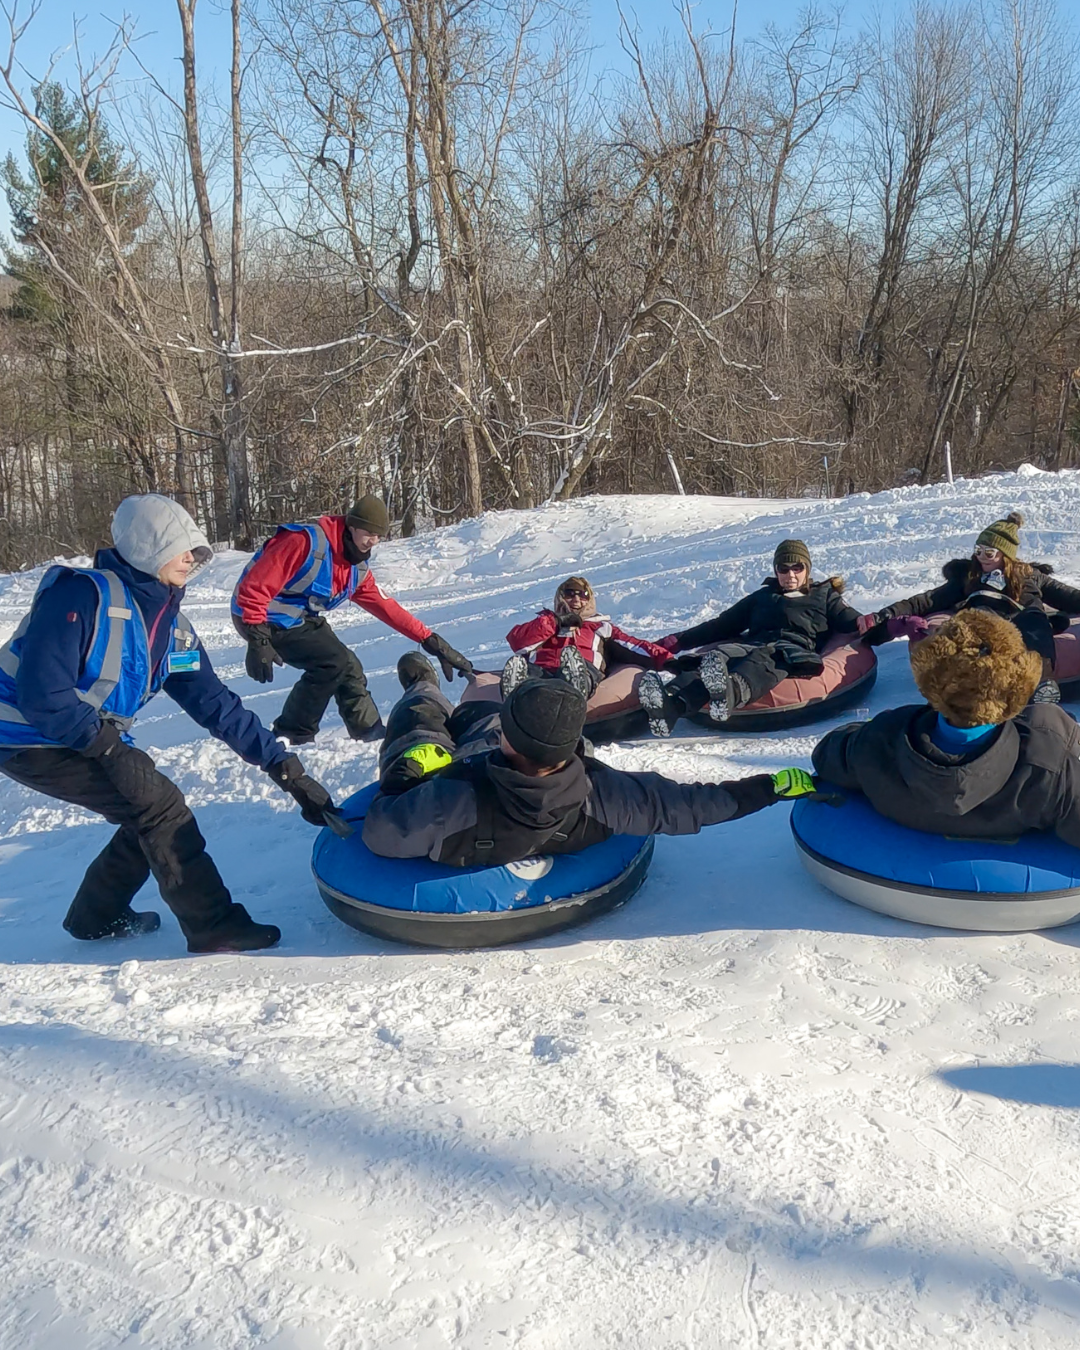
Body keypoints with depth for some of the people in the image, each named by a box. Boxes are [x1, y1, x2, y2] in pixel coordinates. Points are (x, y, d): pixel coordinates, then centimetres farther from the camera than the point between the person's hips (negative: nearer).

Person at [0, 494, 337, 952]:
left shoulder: (171, 626, 0)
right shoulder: (82, 594, -23)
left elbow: (216, 704, -3)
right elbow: (40, 691, -29)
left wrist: (284, 767, -9)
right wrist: (110, 749, -30)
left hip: (93, 741, 8)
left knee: (152, 818, 7)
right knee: (159, 804, -16)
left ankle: (97, 917, 29)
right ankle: (216, 929, -8)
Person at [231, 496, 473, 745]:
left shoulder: (357, 570, 0)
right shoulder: (305, 542, -26)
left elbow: (386, 607, 6)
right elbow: (255, 585, -28)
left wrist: (428, 638, 0)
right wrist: (257, 640, -32)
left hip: (301, 619, 8)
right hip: (266, 620, -8)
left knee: (348, 667, 6)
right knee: (333, 663, -19)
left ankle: (372, 735, 22)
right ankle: (291, 737, -7)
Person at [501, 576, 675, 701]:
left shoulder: (601, 626, 35)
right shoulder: (546, 620, 36)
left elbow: (633, 645, 19)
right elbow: (516, 640, 16)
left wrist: (664, 659, 1)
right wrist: (556, 622, 8)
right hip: (540, 671, 1)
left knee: (571, 654, -37)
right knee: (517, 665, -35)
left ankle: (574, 695, -67)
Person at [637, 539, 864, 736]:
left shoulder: (824, 596, 31)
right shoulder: (763, 596, 38)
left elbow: (849, 620, 15)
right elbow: (722, 625, 34)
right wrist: (678, 641, 25)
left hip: (794, 650, -2)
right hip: (751, 645, 3)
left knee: (763, 660, -40)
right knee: (718, 657, -33)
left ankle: (730, 691, -74)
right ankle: (671, 703, -62)